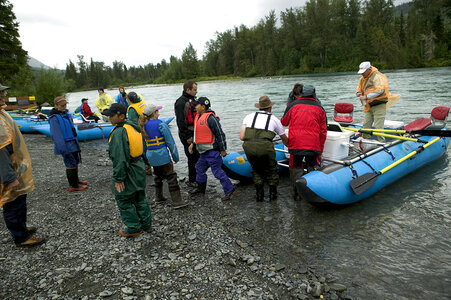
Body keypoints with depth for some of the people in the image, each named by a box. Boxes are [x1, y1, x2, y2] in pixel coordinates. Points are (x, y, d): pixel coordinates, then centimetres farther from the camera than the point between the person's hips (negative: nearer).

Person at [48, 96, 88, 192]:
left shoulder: (66, 113, 11)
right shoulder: (54, 118, -16)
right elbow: (56, 135, -19)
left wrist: (76, 143, 23)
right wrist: (63, 149, -23)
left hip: (72, 143, 9)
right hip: (66, 145, -9)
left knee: (76, 161, 18)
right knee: (71, 164, -3)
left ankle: (76, 180, 35)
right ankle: (73, 185, 7)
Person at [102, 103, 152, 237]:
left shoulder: (118, 133, -23)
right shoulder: (134, 127, 5)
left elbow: (119, 158, -25)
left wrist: (118, 179, -19)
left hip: (128, 171, -9)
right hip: (139, 168, 9)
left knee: (124, 201, 9)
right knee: (140, 198, 20)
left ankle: (133, 229, 20)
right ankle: (146, 224, 32)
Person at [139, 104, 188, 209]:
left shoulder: (144, 126, 6)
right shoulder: (161, 124, -13)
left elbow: (144, 143, 14)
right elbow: (170, 141, -11)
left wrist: (145, 156, 23)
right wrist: (175, 156, -5)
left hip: (150, 155, 7)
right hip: (162, 154, -7)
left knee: (158, 175, 23)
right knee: (171, 176, -1)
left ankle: (158, 197, 35)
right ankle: (177, 201, 0)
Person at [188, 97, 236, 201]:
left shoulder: (210, 118, -19)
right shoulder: (198, 116, 11)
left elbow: (220, 134, -19)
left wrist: (223, 150, -17)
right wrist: (193, 143, 16)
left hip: (212, 151, -10)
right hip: (204, 151, 10)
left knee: (217, 171, -7)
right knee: (200, 168, 19)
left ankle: (230, 190, 4)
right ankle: (201, 189, 35)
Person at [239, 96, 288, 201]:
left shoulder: (249, 116, 21)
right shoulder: (274, 119, 21)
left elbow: (242, 137, 10)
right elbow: (285, 139, 34)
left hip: (248, 146, 2)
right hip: (265, 146, -2)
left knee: (256, 170, 25)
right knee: (272, 170, 23)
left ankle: (259, 194, 26)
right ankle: (273, 194, 29)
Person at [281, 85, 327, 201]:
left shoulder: (292, 105, 4)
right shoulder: (320, 108, 11)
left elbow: (284, 122, 18)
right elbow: (323, 132, 11)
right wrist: (320, 150, 17)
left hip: (296, 143, -1)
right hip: (314, 145, 1)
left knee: (296, 168, 10)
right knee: (312, 168, 14)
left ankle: (297, 194, 15)